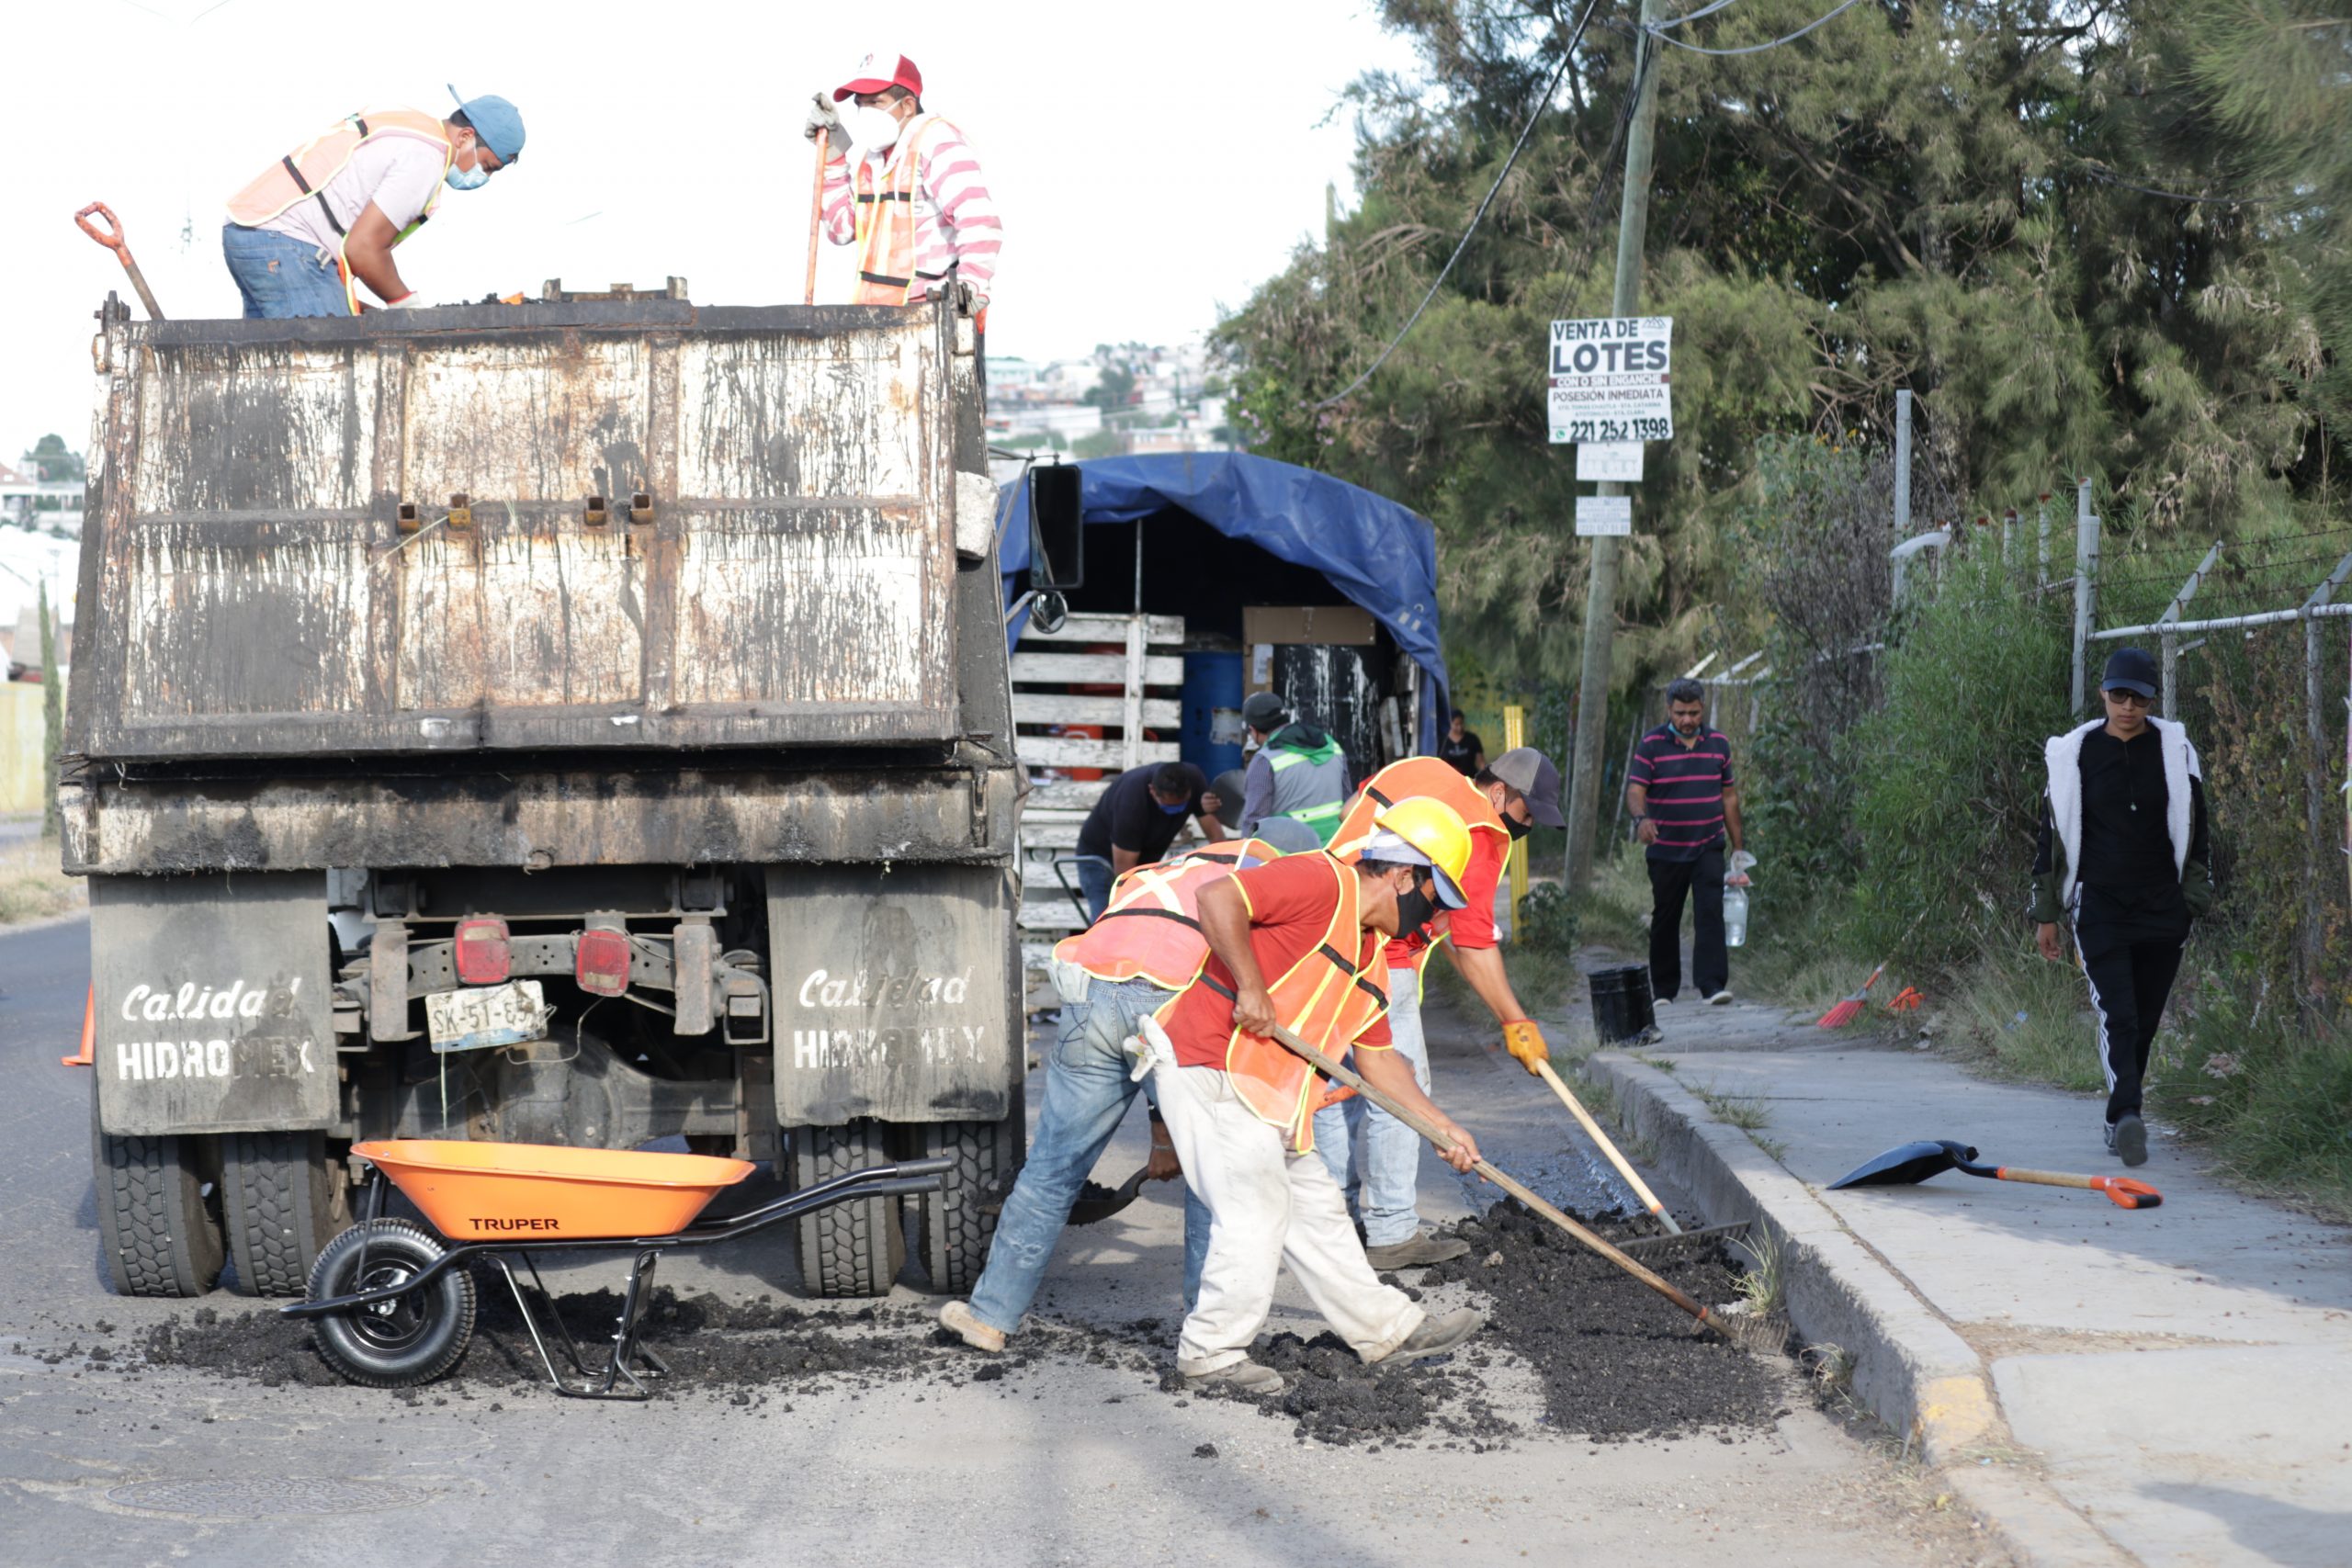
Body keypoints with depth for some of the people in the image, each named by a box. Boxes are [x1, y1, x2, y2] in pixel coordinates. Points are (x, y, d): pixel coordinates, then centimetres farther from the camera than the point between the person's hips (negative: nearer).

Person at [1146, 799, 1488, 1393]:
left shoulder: (1370, 951, 17)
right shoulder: (1322, 881, -13)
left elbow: (1376, 1059, 23)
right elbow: (1218, 898, -24)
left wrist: (1442, 1126, 20)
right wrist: (1251, 990, -23)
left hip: (1268, 1095, 10)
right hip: (1209, 1068, -10)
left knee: (1314, 1207, 17)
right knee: (1255, 1214, -9)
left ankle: (1387, 1327, 28)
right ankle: (1210, 1352, 3)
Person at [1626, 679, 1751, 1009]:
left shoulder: (1718, 743, 6)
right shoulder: (1651, 744, -5)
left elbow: (1729, 796, 13)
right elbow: (1635, 790, -13)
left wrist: (1739, 848, 13)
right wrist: (1641, 818, -36)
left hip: (1708, 848, 1)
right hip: (1665, 851, -1)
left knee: (1710, 914, -13)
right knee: (1665, 920, 8)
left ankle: (1713, 985, -19)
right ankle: (1663, 990, 20)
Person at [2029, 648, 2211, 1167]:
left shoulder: (2175, 749, 4)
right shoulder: (2074, 753, 1)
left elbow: (2194, 831, 10)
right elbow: (2053, 835, 6)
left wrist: (2195, 900, 5)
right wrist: (2046, 914, 5)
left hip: (2162, 908, 2)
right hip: (2098, 905, -2)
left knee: (2144, 1021, 7)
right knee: (2117, 1013, -16)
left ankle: (2121, 1118, 21)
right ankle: (2127, 1118, -28)